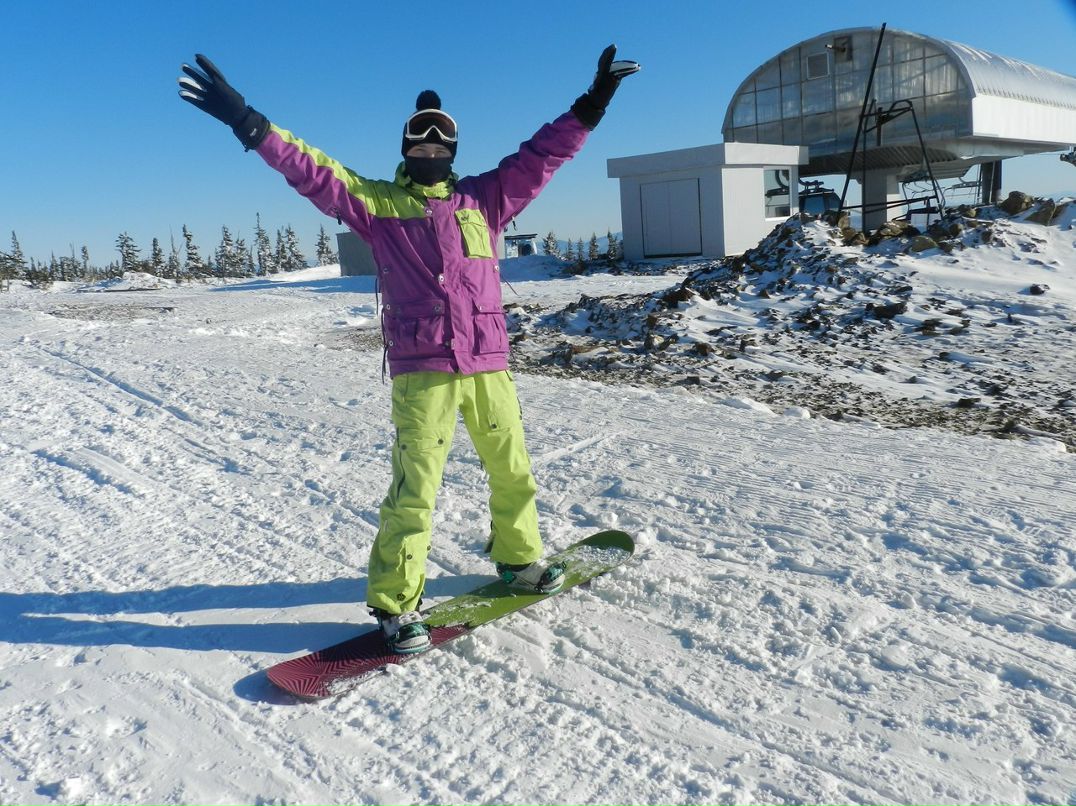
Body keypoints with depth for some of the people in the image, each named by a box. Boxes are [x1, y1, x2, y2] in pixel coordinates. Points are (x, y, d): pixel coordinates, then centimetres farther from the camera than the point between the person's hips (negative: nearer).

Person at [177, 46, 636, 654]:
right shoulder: (377, 203, 6)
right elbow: (315, 173, -3)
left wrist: (592, 105, 6)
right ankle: (396, 603, 4)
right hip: (422, 368, -4)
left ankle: (519, 557, 37)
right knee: (416, 486, -7)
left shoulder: (483, 198, 12)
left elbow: (540, 156, 10)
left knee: (512, 468, 15)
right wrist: (250, 124, -14)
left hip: (489, 362, 4)